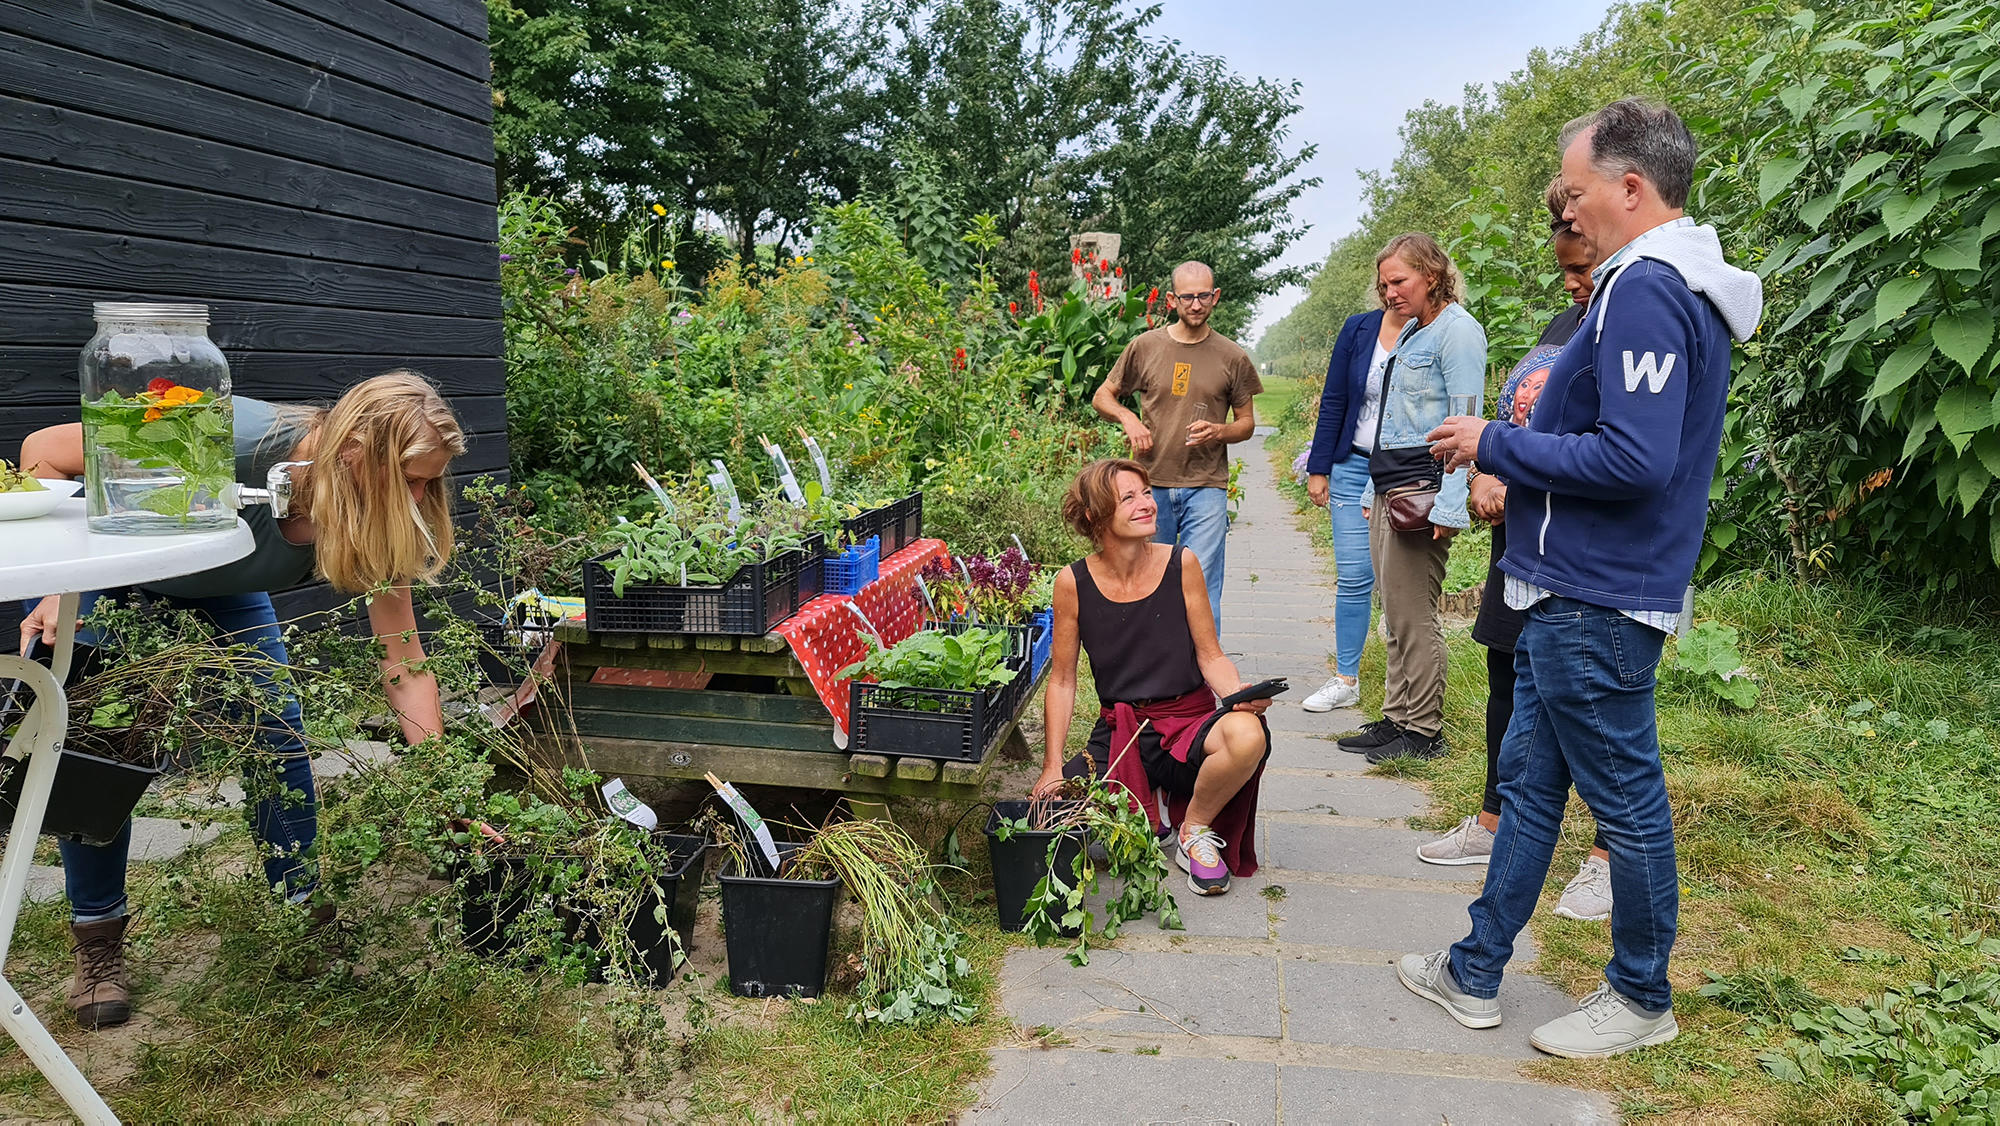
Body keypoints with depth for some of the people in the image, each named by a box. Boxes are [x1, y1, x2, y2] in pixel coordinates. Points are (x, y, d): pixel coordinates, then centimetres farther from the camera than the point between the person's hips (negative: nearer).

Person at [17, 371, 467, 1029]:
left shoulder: (375, 523, -27)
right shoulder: (233, 443, -43)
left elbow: (406, 668, -22)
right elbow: (44, 452, -30)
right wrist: (56, 590, -35)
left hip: (219, 591, 4)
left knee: (280, 733, -6)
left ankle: (305, 910, 8)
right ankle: (98, 941, 8)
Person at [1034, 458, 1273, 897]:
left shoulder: (1181, 564, -5)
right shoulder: (1073, 583, -6)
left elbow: (1210, 655, 1)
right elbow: (1062, 681, 1)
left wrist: (1240, 693, -21)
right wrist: (1053, 767, -5)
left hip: (1189, 719, -1)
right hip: (1120, 730, 1)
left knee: (1248, 735, -35)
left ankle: (1195, 832, -3)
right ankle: (1144, 807, 13)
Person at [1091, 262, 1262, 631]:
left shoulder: (1232, 357, 5)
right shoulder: (1145, 347, 4)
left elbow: (1247, 423, 12)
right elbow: (1102, 397, 14)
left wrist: (1219, 431, -10)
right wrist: (1128, 418, -7)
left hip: (1206, 488, -1)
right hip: (1151, 484, 1)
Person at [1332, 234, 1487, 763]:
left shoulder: (1457, 329, -8)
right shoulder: (1409, 332, 20)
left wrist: (1448, 506, -21)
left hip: (1422, 491, -9)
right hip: (1387, 493, 9)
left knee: (1415, 617, -4)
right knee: (1395, 618, 11)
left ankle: (1423, 731, 5)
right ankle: (1396, 718, 19)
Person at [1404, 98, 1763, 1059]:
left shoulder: (1645, 291, -19)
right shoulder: (1684, 285, 14)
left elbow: (1635, 460, -28)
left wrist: (1497, 444, -16)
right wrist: (1528, 454, 11)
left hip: (1595, 604, -11)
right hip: (1574, 593, 11)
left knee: (1626, 802, 6)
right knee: (1529, 781, 16)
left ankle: (1641, 1000, 25)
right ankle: (1475, 974, 28)